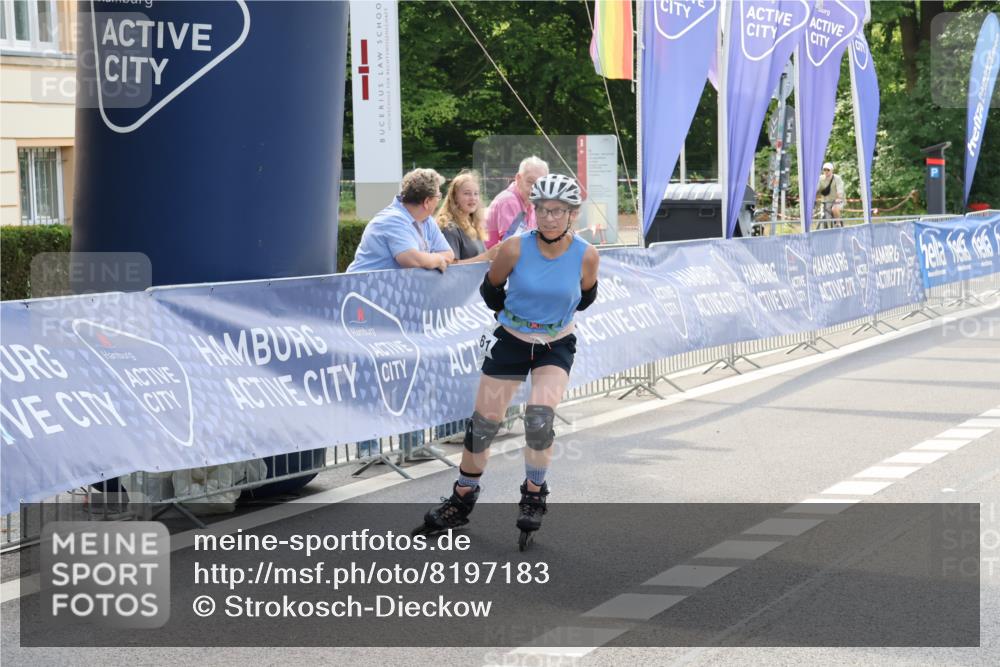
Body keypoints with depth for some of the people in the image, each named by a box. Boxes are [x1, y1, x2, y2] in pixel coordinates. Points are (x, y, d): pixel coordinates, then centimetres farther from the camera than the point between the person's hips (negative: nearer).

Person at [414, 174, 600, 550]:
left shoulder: (586, 255, -17)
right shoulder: (515, 247, -20)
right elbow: (491, 289, 0)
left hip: (557, 346, 0)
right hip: (511, 342, 1)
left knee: (540, 417, -21)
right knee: (483, 424, 4)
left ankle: (534, 496, 2)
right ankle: (462, 499, 25)